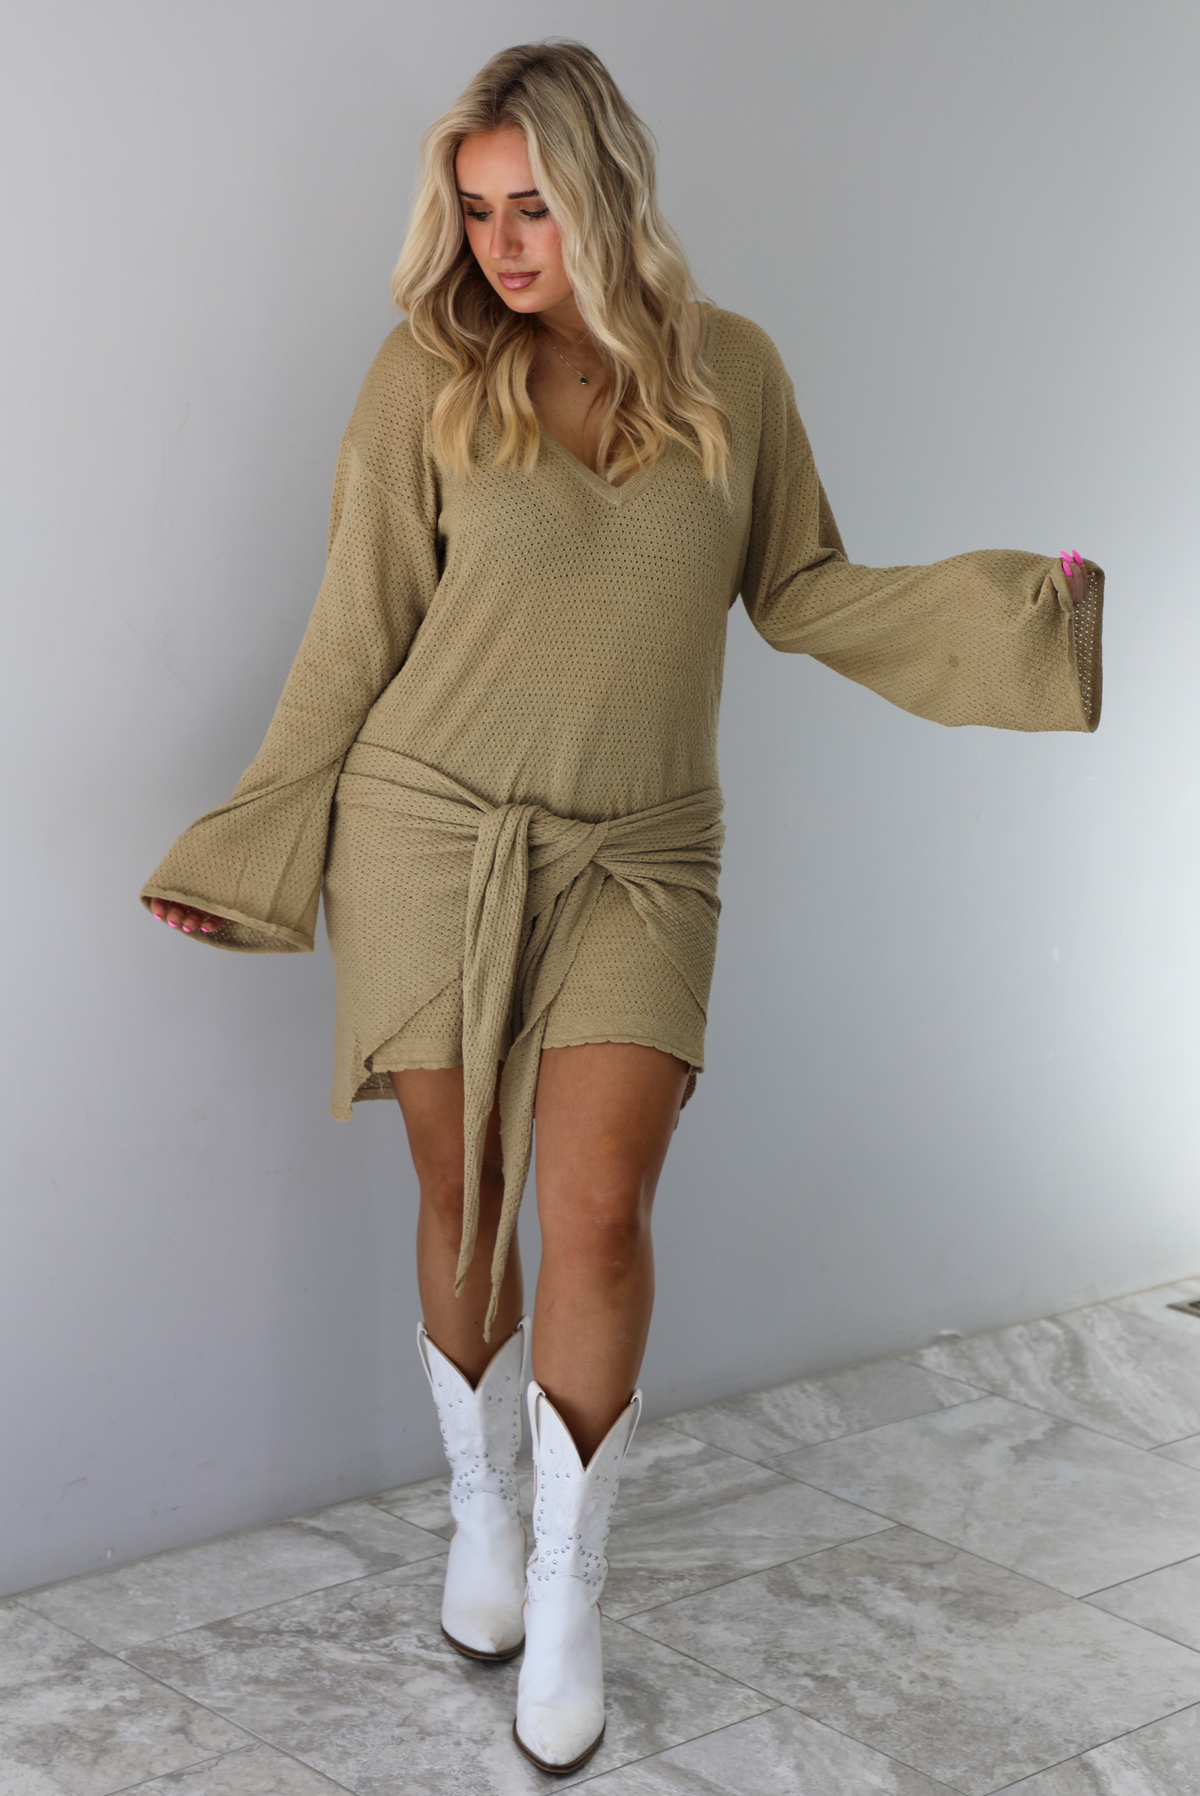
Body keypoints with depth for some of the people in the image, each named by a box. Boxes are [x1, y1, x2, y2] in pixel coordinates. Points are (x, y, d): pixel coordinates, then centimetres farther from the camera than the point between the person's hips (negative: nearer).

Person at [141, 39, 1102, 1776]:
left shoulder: (730, 367, 1)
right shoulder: (427, 377, -4)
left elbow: (799, 592, 10)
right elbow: (355, 639, 2)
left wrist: (1006, 601, -2)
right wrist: (242, 847, 4)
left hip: (636, 855, 1)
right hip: (432, 830, 0)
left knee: (600, 1204, -8)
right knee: (464, 1198, 8)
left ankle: (568, 1596, 11)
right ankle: (482, 1507, 33)